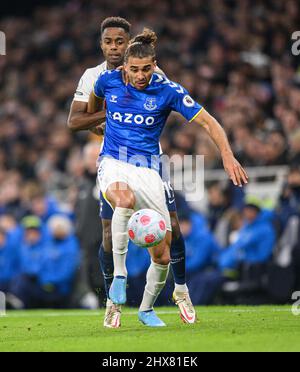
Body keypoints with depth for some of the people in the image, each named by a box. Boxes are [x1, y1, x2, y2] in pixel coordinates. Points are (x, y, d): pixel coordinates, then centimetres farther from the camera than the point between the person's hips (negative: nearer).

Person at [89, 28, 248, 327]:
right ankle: (119, 275, -29)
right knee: (125, 199, -40)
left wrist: (227, 155, -20)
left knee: (162, 255, -2)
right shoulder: (108, 80, -2)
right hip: (113, 165, -1)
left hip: (147, 170, 1)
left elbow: (208, 122, -6)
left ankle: (147, 309, 23)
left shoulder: (167, 91, -6)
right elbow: (95, 98, 24)